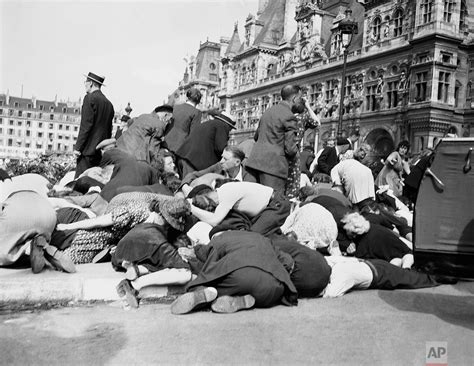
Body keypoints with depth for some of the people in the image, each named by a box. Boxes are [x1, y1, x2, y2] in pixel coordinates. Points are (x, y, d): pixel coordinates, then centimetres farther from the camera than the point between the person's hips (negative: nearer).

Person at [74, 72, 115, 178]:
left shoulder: (90, 98, -6)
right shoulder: (109, 103, 16)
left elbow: (86, 125, -13)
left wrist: (78, 147, -12)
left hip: (88, 149, -8)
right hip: (102, 152, 8)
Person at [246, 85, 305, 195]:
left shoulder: (269, 110, 17)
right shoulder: (289, 117, -9)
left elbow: (256, 137, 27)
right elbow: (291, 150, -12)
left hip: (256, 161, 9)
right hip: (273, 165, -9)